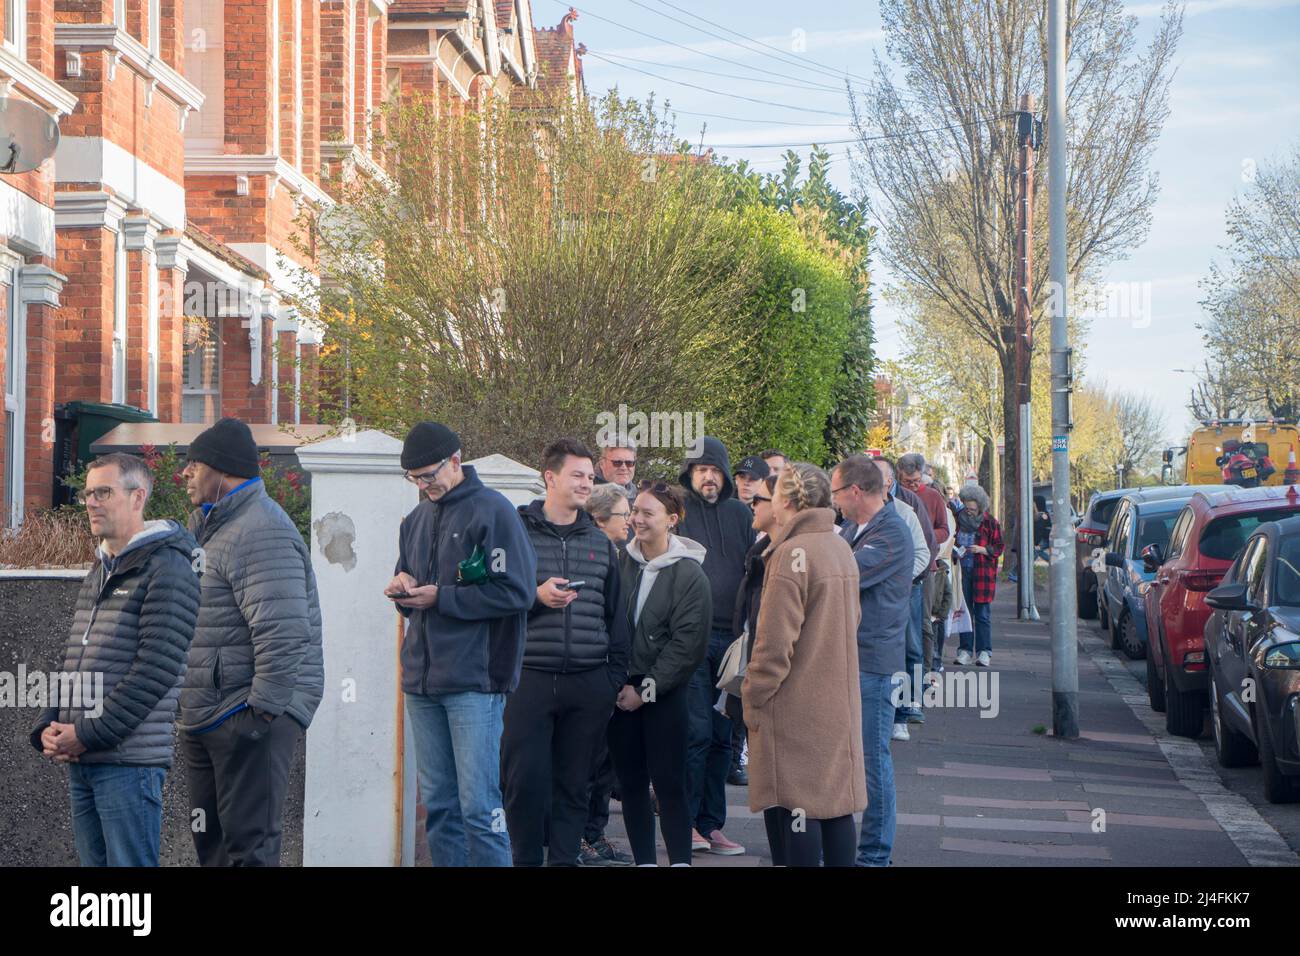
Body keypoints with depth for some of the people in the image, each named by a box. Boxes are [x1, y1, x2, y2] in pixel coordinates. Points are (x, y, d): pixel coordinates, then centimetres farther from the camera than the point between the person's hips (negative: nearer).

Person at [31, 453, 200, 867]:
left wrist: (89, 735, -16)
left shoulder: (167, 568, -8)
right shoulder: (97, 573, 20)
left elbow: (156, 669, -16)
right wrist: (48, 727, 4)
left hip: (130, 761, -8)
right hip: (79, 762, 8)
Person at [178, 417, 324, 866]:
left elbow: (283, 633, -26)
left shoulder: (260, 532, -17)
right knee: (210, 839, 17)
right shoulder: (210, 525, 18)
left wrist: (264, 711, -24)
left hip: (249, 716, -11)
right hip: (205, 719, 11)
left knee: (248, 844, -8)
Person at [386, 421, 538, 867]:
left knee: (478, 804, -8)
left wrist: (440, 597, -14)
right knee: (438, 804, 10)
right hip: (422, 680, 7)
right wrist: (402, 588, 3)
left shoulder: (492, 511, -7)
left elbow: (515, 592, -14)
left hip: (474, 681, -7)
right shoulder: (418, 518, 16)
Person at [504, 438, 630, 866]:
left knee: (574, 783, 6)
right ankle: (526, 859, 7)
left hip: (589, 683, 4)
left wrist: (616, 675, 10)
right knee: (525, 780, -6)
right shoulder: (516, 532, 2)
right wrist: (535, 596, -15)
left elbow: (614, 614, 17)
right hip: (529, 680, -3)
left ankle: (564, 858, 13)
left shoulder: (600, 543, 15)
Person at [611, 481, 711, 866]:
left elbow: (688, 645, -11)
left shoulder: (689, 575, -8)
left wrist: (647, 689, -10)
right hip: (621, 690, 4)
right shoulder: (622, 562, 4)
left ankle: (680, 861, -2)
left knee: (668, 784, -5)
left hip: (665, 694, -4)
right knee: (631, 783, 7)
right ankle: (643, 860, 14)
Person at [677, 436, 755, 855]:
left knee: (722, 735, 7)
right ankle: (686, 819, 1)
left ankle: (711, 825, 14)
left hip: (730, 638, 4)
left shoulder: (740, 515, 12)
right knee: (697, 731, -9)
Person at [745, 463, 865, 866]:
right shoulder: (841, 547, 9)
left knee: (795, 807, -3)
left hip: (796, 705, -8)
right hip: (839, 699, 8)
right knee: (836, 798, 12)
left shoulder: (792, 553, -17)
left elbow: (775, 640, -19)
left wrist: (754, 697, -10)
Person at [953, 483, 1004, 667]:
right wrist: (955, 551, -2)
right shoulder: (959, 520, 6)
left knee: (983, 614, -2)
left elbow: (998, 548, 1)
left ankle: (983, 652, 2)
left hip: (983, 573, -3)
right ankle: (965, 650, 9)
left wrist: (981, 549, -14)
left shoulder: (990, 523, -1)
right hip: (962, 572, 3)